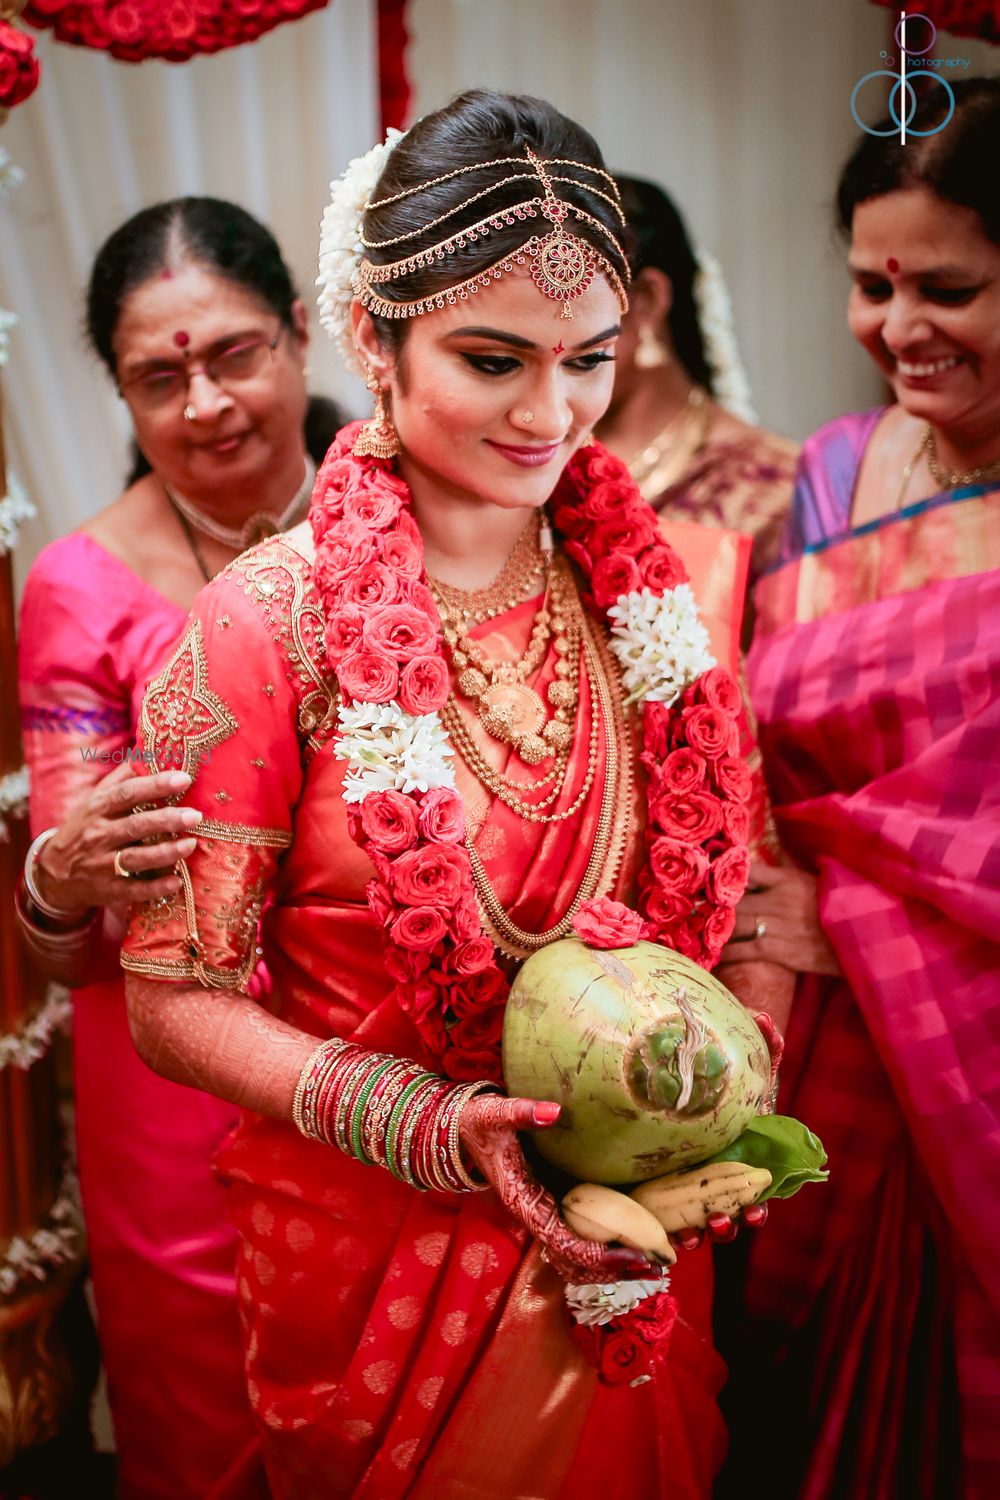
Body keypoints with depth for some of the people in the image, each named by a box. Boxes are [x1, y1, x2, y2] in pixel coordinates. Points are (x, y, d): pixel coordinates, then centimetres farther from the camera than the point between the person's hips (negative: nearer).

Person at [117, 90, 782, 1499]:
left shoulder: (640, 583, -5)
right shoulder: (270, 625, -19)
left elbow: (712, 887, 5)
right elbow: (179, 1000, -15)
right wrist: (428, 1125, -26)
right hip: (384, 1260, -4)